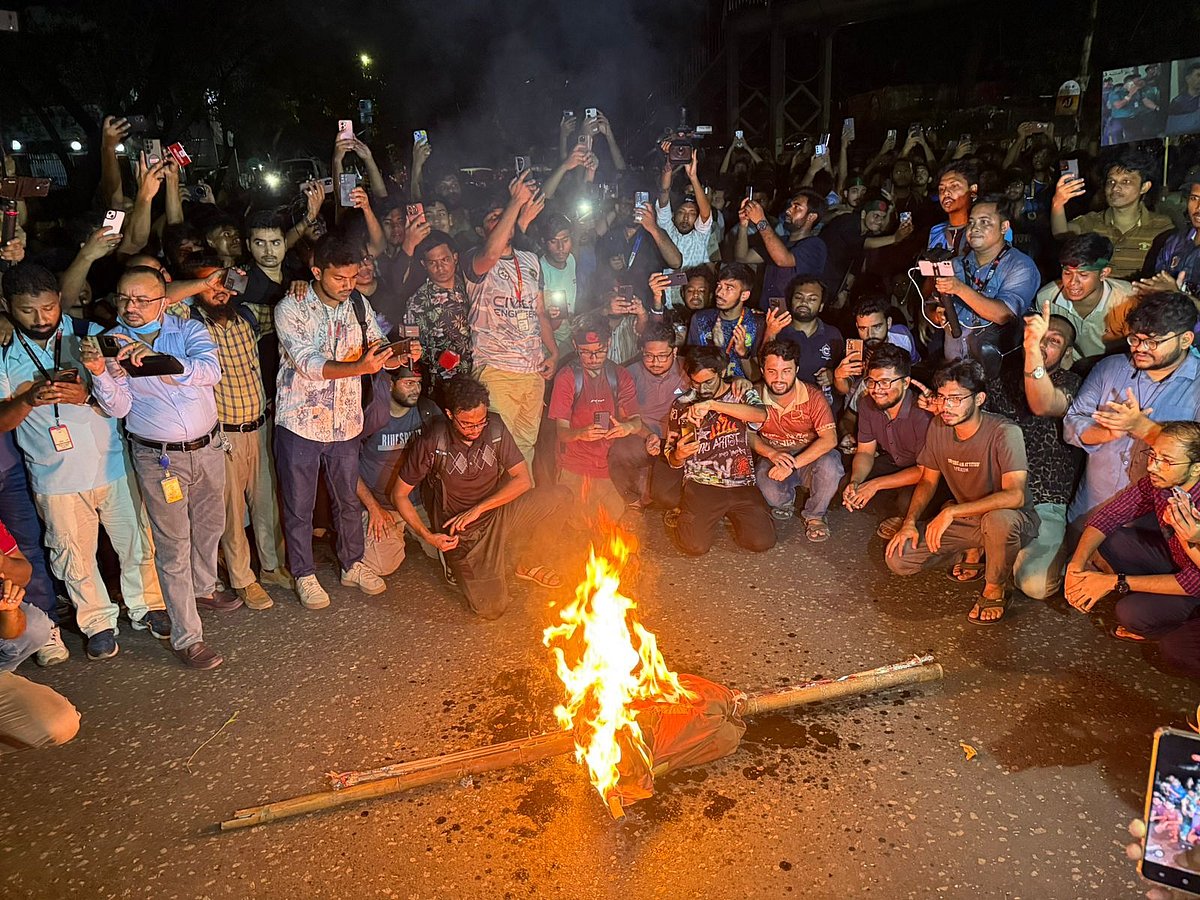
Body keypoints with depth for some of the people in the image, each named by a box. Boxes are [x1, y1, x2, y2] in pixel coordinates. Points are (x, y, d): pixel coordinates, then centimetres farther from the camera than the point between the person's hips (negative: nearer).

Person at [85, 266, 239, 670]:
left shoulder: (189, 330, -5)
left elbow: (211, 370, -24)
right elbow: (118, 408, -11)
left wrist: (160, 361, -38)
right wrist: (99, 373, -29)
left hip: (208, 446, 3)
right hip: (158, 457, -3)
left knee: (210, 524, 23)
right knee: (173, 545, 1)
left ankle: (203, 588, 50)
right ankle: (186, 637, 9)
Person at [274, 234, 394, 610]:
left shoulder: (358, 305, 2)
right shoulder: (291, 309, -13)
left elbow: (378, 351, 5)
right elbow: (308, 365, -23)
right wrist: (360, 367, -37)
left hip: (345, 421, 4)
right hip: (300, 421, -4)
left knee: (348, 498, 18)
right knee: (299, 505, 8)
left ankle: (352, 564, 36)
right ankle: (304, 575, 25)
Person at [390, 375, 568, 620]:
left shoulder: (494, 427, -8)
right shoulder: (431, 442, -16)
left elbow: (523, 480, -9)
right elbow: (399, 494, -6)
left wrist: (478, 509, -18)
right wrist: (427, 535, -17)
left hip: (496, 515, 4)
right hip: (461, 534, -3)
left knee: (556, 496, -20)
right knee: (491, 608, -19)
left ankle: (526, 564, 5)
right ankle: (460, 566, 15)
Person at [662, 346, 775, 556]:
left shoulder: (742, 395, 6)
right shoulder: (682, 404, 9)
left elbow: (760, 415, -21)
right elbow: (671, 459, 15)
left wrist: (712, 405, -29)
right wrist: (679, 455, -12)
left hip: (741, 483, 1)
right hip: (701, 483, -1)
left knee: (762, 541, -17)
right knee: (695, 546, -23)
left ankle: (730, 514, 15)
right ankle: (682, 519, 14)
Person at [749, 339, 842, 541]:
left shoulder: (813, 397, -15)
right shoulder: (756, 396, -10)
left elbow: (830, 439, -23)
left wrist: (793, 464, -32)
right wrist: (771, 453, -23)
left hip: (809, 459, -1)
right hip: (773, 459, 1)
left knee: (829, 464, -35)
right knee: (763, 477, -33)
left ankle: (815, 515, -4)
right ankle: (785, 501, 8)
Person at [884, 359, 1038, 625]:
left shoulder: (1004, 433, -25)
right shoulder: (938, 427, -6)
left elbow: (1015, 495, -36)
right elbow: (928, 481, 6)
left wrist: (951, 512, -38)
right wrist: (910, 521, -9)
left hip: (1012, 520, -5)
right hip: (965, 519, 5)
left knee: (998, 519, -43)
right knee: (897, 559, -10)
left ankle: (996, 590, -11)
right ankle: (974, 552, 14)